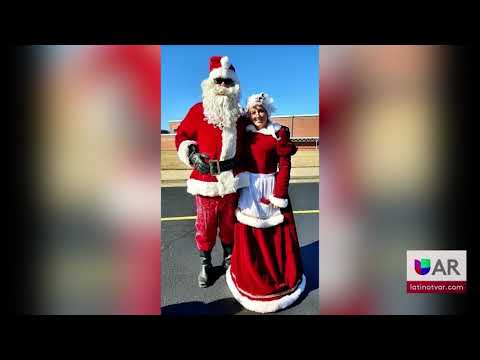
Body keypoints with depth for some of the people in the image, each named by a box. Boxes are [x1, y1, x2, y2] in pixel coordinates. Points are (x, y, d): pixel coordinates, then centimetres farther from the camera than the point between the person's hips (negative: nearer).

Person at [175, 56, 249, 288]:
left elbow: (245, 142, 19)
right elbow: (182, 136, 3)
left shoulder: (240, 114, 9)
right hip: (205, 179, -2)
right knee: (205, 224, 8)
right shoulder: (198, 110, 0)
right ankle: (205, 264, 29)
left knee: (229, 222, 15)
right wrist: (192, 155, -13)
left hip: (232, 179, 3)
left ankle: (229, 259, 37)